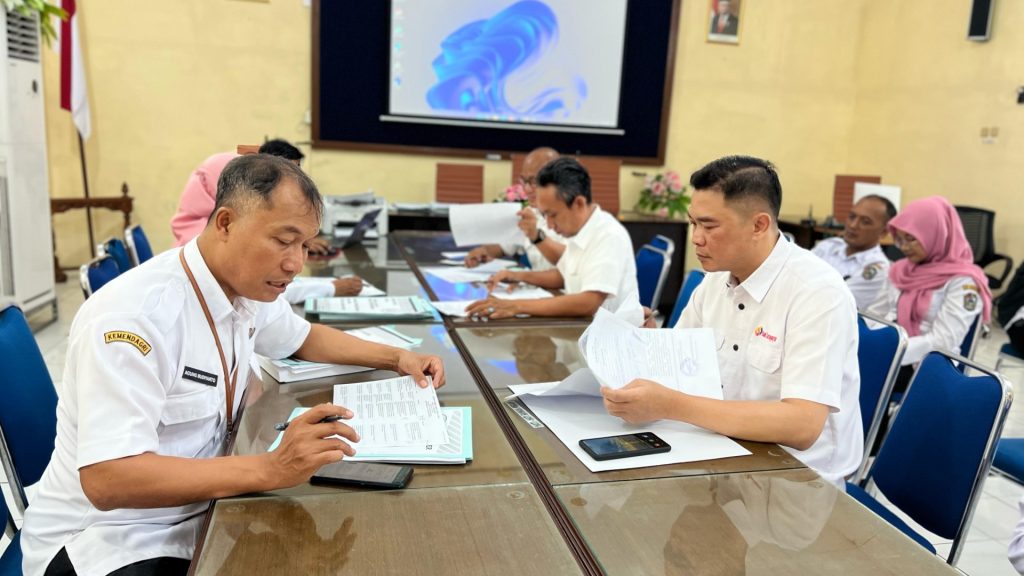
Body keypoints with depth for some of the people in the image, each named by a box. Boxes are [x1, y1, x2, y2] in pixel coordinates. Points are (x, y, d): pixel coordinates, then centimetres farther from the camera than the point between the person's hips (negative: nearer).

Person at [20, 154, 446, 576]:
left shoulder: (248, 288, -3)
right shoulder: (133, 316, -26)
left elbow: (306, 339, 18)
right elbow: (107, 480, -32)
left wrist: (395, 358, 6)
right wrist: (271, 469, -39)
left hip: (195, 512, 7)